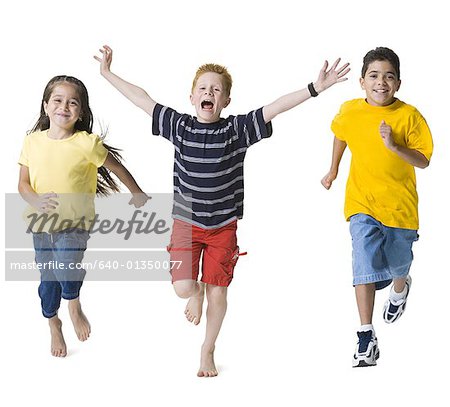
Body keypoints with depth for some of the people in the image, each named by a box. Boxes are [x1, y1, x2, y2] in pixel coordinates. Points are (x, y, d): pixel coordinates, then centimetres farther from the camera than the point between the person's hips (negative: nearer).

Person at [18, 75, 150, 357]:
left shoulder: (86, 144, -13)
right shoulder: (33, 141, -2)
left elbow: (117, 168, 1)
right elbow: (23, 182, 4)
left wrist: (137, 193, 14)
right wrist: (34, 199, -18)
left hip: (75, 222, -4)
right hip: (42, 224, 4)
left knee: (67, 270, -27)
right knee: (48, 280, 14)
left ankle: (75, 306, 6)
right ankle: (54, 325, 41)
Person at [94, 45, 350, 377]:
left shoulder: (237, 129, -8)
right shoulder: (180, 126, -4)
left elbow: (274, 108, -17)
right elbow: (143, 100, 2)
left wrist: (315, 88, -27)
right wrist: (108, 74, 7)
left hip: (223, 227, 0)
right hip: (186, 223, 0)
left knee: (217, 292, 5)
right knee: (183, 287, -12)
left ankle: (208, 351, 28)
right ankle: (196, 293, 28)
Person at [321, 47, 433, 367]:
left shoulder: (409, 116, -13)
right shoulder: (350, 112, -6)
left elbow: (424, 161, -12)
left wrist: (394, 147, -27)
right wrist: (333, 170, 26)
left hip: (400, 203, 0)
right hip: (363, 202, 0)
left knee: (398, 264, 17)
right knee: (365, 264, -15)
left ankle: (400, 289, 56)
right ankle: (367, 337, -15)